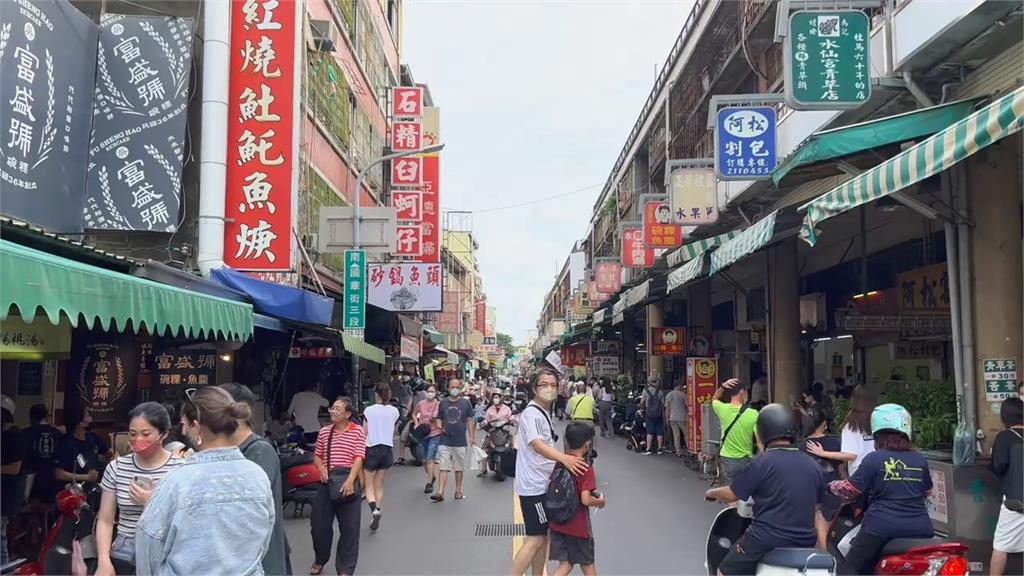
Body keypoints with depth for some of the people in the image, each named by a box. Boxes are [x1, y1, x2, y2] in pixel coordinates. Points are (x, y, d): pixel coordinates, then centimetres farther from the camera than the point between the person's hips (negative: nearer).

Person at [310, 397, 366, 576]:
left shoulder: (358, 432, -5)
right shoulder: (324, 431, 7)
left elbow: (359, 458, -11)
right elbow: (316, 455, 15)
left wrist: (350, 480, -23)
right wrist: (321, 468, -7)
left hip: (347, 483, -4)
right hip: (327, 482, 4)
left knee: (349, 528, 1)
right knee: (319, 523, 10)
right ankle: (320, 560, 34)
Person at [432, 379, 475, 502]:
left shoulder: (465, 403, 2)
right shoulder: (443, 403, 6)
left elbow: (469, 420, 4)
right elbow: (439, 419, 14)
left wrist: (472, 437, -3)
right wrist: (440, 428, -7)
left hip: (460, 441, 0)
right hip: (445, 441, 0)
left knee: (459, 468, 11)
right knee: (443, 467, -6)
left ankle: (458, 491, 23)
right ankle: (440, 492, -8)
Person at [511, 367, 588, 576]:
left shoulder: (544, 412, 13)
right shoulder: (531, 414, -18)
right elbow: (537, 445, -35)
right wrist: (563, 458, -50)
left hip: (542, 484, 10)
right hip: (533, 486, -10)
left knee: (543, 536, 15)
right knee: (535, 538, -8)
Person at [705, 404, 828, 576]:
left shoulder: (762, 463, -11)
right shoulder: (812, 466, 8)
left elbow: (731, 495, -4)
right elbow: (816, 510, 14)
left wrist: (711, 493, 17)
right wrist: (824, 551, 22)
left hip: (766, 542, -6)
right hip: (804, 544, 6)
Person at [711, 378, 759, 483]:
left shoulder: (723, 409, -8)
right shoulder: (753, 414, -14)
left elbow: (715, 400, 17)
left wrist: (722, 387, 0)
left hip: (728, 460, 1)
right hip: (746, 461, -1)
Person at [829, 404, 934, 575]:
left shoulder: (873, 459, -5)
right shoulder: (920, 460, 8)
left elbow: (851, 489, -2)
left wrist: (833, 486, 18)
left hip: (883, 526, -4)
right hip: (919, 528, 5)